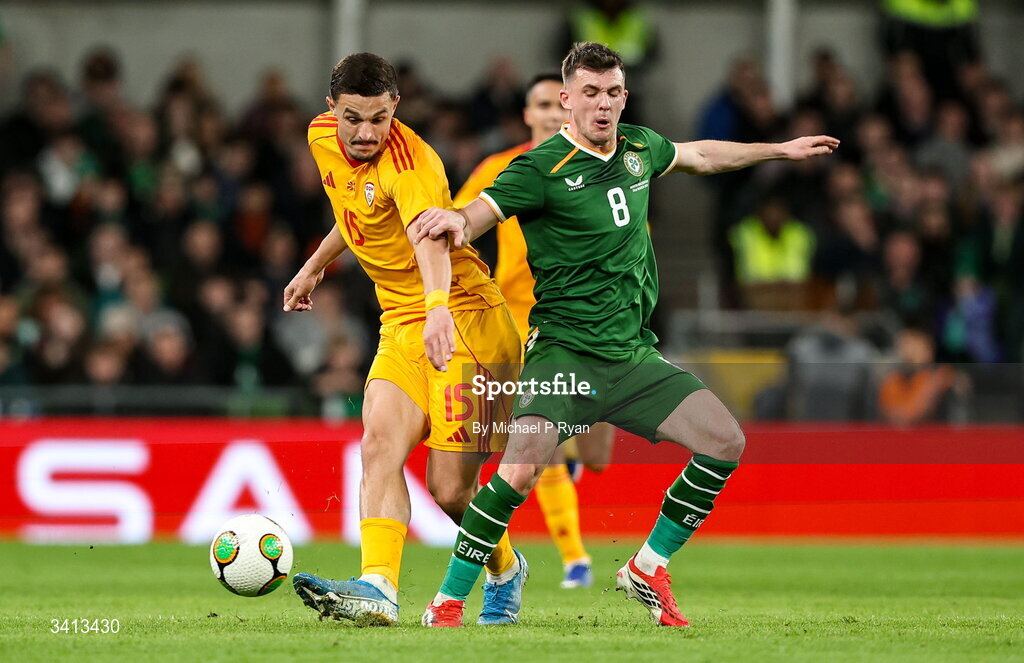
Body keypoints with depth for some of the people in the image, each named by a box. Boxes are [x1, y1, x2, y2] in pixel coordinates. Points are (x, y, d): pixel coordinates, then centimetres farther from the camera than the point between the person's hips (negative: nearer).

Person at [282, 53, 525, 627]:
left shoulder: (410, 161, -23)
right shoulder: (323, 137, 2)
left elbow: (429, 234, -43)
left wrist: (439, 308, -60)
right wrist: (315, 267, 34)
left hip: (464, 317, -7)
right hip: (402, 322, 7)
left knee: (449, 487, -8)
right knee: (380, 444, -19)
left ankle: (506, 570, 22)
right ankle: (379, 588, -29)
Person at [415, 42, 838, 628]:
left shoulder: (638, 147, 10)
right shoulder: (542, 168, -11)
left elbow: (699, 155, 31)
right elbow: (474, 217, -21)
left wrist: (781, 150, 38)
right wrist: (453, 219, -45)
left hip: (634, 356, 7)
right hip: (565, 353, -7)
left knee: (726, 441, -4)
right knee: (522, 469, -26)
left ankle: (647, 568, 13)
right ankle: (447, 605, -12)